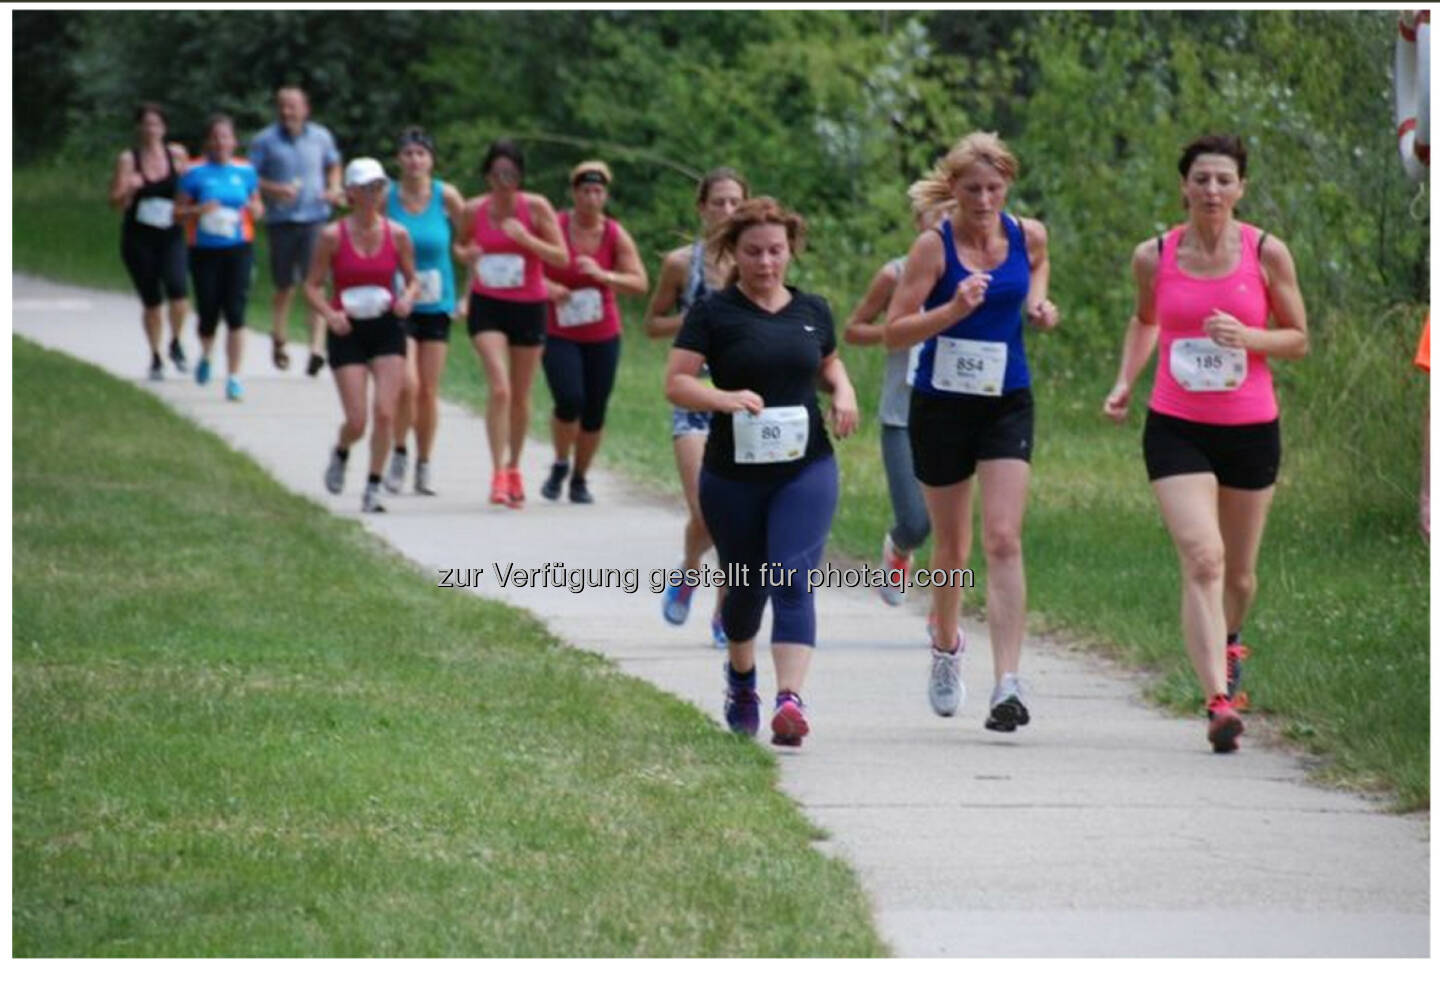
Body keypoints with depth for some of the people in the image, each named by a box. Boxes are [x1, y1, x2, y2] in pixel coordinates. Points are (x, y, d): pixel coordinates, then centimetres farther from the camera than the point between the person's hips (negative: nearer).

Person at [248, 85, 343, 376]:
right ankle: (279, 342, 31)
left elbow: (333, 166, 25)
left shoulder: (321, 137, 9)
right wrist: (274, 190, -16)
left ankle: (317, 347, -21)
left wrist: (333, 190, 6)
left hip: (315, 218, 0)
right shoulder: (264, 140, 1)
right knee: (284, 286, 10)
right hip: (281, 219, 0)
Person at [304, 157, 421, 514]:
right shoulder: (333, 236, -6)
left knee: (385, 413, -11)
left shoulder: (397, 235, 0)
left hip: (387, 328, 2)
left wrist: (408, 299, -12)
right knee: (356, 421, -5)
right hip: (347, 331, -2)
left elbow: (413, 280, 10)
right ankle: (340, 453, 30)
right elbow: (312, 285, -1)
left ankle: (373, 487, 2)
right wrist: (329, 314, -18)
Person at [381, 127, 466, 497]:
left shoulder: (447, 197, -4)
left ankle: (424, 467, 19)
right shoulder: (386, 198, -5)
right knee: (407, 384, -16)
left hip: (436, 304, 1)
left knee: (429, 390, 5)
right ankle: (399, 454, 6)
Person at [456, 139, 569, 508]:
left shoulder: (536, 208, -6)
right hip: (487, 305, -1)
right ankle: (498, 472, -16)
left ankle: (513, 467, 31)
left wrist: (526, 239, -21)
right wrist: (467, 255, -9)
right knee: (499, 388, -18)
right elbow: (461, 245, 15)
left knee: (520, 395, 11)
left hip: (529, 306, 1)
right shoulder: (474, 210, -2)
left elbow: (562, 257, -7)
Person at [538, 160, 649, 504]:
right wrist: (546, 286, -20)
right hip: (559, 333, -2)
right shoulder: (554, 227, -7)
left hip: (602, 336, 2)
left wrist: (603, 276, -25)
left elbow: (640, 283, -10)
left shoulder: (616, 236, -3)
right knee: (570, 400, -18)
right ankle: (560, 465, 6)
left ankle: (580, 479, 21)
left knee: (595, 411, 4)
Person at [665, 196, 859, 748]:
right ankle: (740, 677, 43)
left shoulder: (812, 310, 7)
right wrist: (724, 398, -27)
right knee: (746, 586, 13)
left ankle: (791, 699, -25)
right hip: (734, 473, -1)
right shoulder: (713, 313, -4)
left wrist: (844, 393, 2)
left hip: (805, 469, 1)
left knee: (793, 580, -15)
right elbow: (676, 382, -10)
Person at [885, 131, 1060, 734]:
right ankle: (946, 644, 42)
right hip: (942, 405, -1)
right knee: (952, 545, 12)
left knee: (1003, 541, -13)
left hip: (1007, 405, 1)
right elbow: (894, 332, -13)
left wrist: (1038, 302, 5)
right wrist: (954, 309, -28)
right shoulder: (934, 247, -11)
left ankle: (1008, 684, -20)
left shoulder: (1027, 235, -1)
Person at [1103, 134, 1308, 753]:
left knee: (1238, 573, 14)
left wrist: (1247, 337, -16)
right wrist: (1125, 382, 6)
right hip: (1176, 428, -1)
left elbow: (1298, 340, 3)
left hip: (1251, 429, 1)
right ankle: (1219, 702, -25)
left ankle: (1228, 641, 49)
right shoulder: (1154, 257, 0)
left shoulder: (1266, 253, -4)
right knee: (1202, 559, -19)